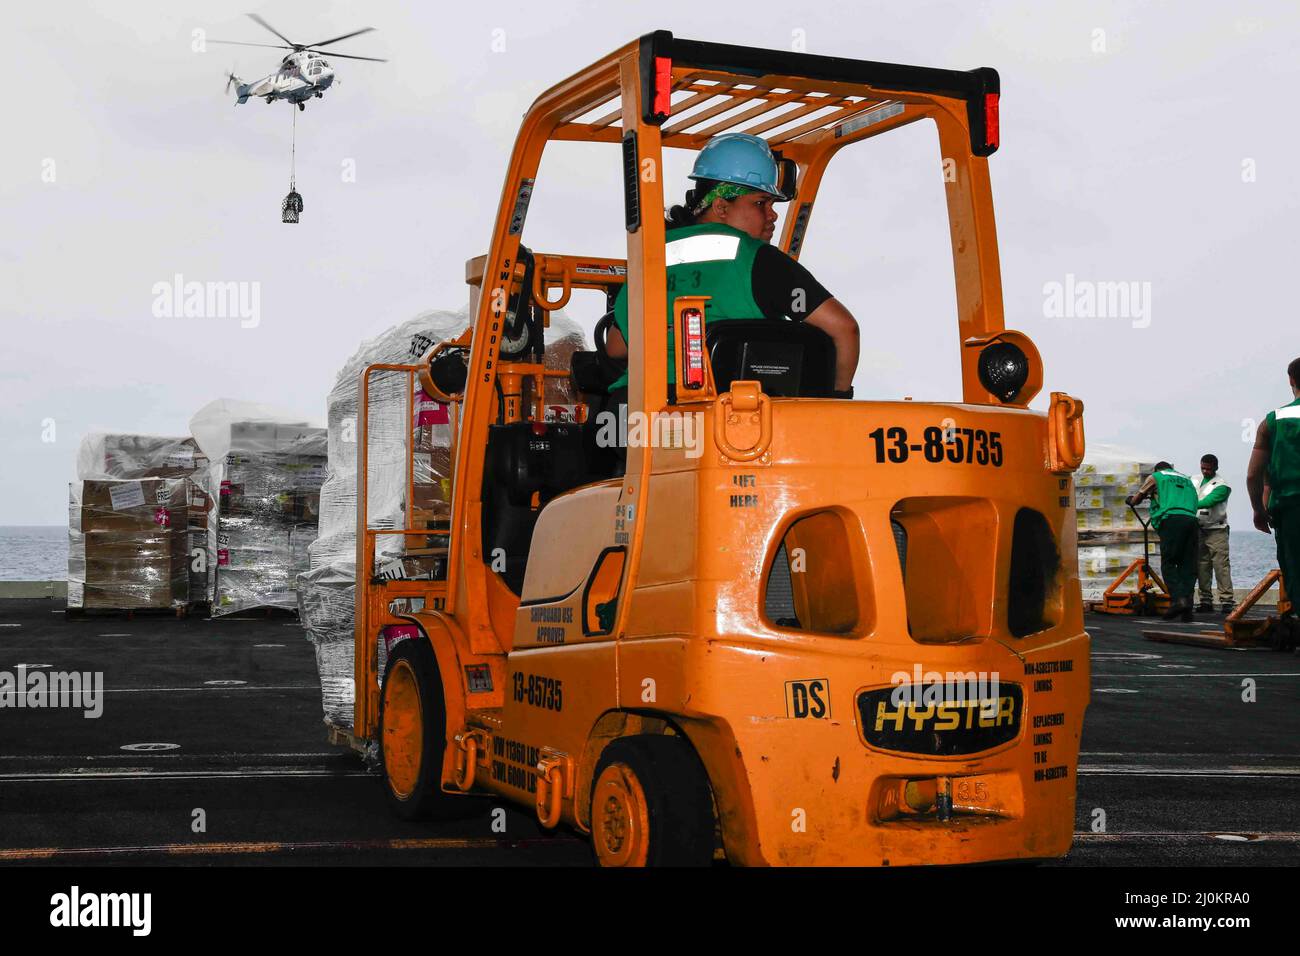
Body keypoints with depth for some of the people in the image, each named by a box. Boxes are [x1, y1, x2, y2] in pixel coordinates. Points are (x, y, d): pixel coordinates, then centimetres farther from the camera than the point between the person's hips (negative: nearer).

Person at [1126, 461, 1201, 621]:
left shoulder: (1156, 477, 20)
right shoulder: (1186, 479, 33)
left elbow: (1136, 500, 25)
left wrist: (1130, 500, 50)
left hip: (1171, 519, -4)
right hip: (1191, 519, 5)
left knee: (1168, 564, -5)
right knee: (1188, 565, 4)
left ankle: (1178, 599, -22)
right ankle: (1187, 604, -4)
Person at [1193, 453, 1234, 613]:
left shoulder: (1222, 486, -6)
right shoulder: (1193, 481, 13)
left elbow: (1209, 501, -21)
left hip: (1216, 530, -5)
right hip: (1198, 529, 5)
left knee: (1221, 565, -10)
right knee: (1201, 566, 4)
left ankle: (1227, 600, -11)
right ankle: (1206, 600, 8)